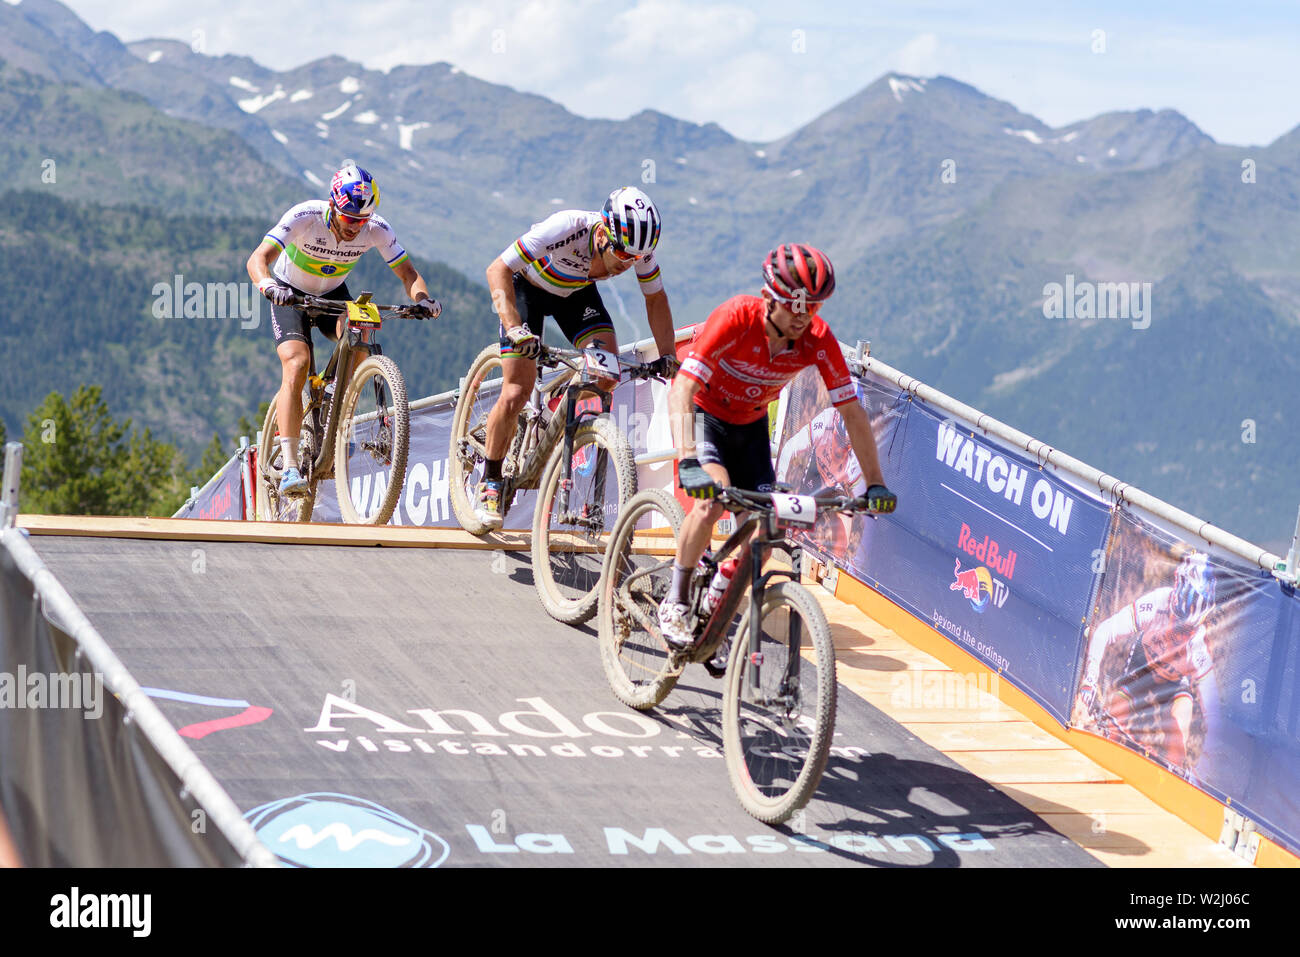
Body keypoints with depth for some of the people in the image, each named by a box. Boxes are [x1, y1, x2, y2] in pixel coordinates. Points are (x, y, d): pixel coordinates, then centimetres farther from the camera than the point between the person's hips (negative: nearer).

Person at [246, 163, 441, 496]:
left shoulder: (376, 230, -23)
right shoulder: (305, 217, -32)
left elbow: (407, 273, -15)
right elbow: (257, 260, -38)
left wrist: (422, 298, -37)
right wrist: (269, 286, -60)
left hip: (333, 294, 3)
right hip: (291, 293, -3)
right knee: (296, 363, -25)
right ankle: (289, 467, -29)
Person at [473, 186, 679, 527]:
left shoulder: (638, 248, -27)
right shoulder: (564, 229, -40)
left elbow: (655, 298, -8)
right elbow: (498, 270, -37)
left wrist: (667, 355, -18)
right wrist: (515, 329, -48)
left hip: (576, 292, 4)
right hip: (528, 286, -4)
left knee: (607, 374, -18)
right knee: (516, 393, -14)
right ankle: (490, 481, 4)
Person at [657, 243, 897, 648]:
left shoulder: (818, 339, -24)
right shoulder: (735, 318, -35)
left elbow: (852, 411, -15)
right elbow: (681, 391, -39)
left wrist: (875, 483, -18)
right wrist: (688, 462, -52)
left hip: (750, 425, 4)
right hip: (704, 414, -4)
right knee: (714, 496, -31)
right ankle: (675, 601, -13)